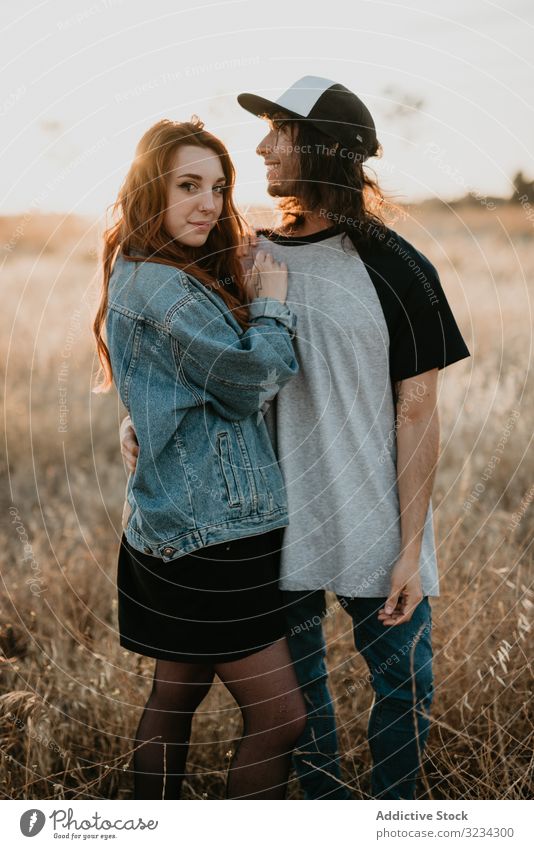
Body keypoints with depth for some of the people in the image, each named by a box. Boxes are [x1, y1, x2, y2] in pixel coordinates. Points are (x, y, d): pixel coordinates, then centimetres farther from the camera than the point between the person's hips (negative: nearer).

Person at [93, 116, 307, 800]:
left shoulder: (147, 277, 13)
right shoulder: (159, 287, -19)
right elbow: (252, 381, -17)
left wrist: (249, 304, 6)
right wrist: (272, 305, -2)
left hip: (174, 530, 11)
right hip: (209, 534, -11)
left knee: (175, 695, 18)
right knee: (280, 716, -3)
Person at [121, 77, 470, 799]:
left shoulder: (394, 268, -9)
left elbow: (417, 412, -8)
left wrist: (410, 549, -11)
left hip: (377, 527, -3)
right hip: (278, 526, 3)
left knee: (403, 685, 8)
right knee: (298, 686, 16)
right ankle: (325, 801, 39)